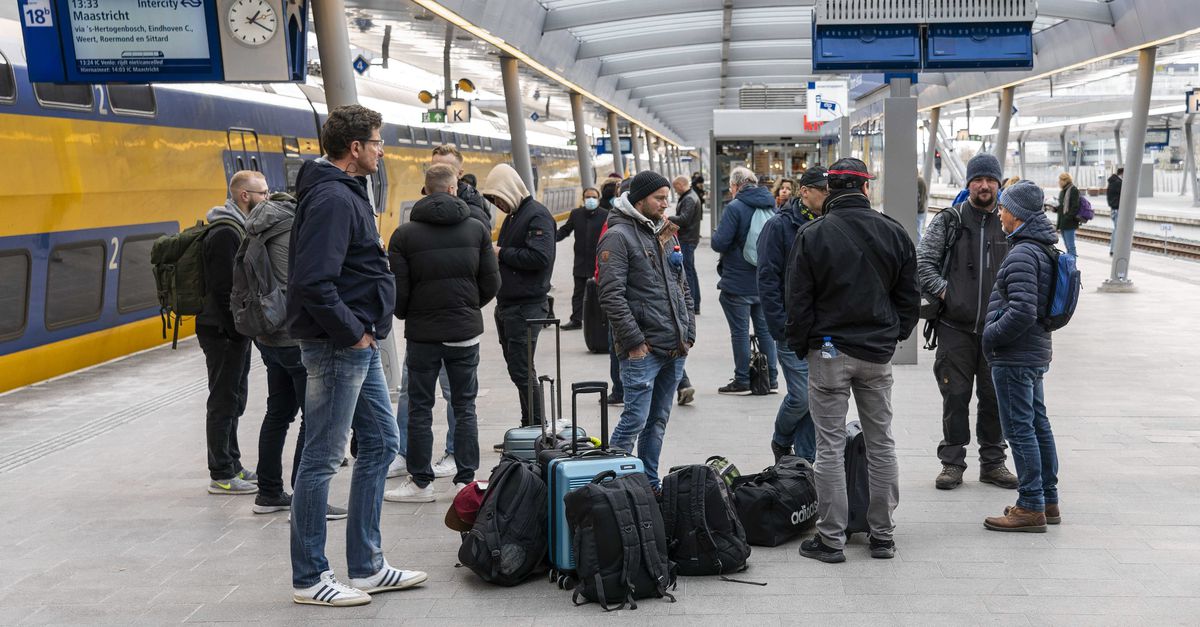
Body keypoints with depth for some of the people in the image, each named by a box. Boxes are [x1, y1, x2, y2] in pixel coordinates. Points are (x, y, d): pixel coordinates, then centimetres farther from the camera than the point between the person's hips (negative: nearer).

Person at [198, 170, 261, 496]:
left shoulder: (238, 228, 15)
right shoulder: (225, 234, -18)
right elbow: (223, 289, -23)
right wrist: (238, 331, -22)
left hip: (234, 330, 10)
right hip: (223, 331, -10)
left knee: (233, 400, 17)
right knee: (224, 402, -3)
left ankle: (232, 465, 27)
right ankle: (222, 476, 6)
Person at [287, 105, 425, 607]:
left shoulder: (347, 192, 15)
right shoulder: (332, 198, -17)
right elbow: (313, 282, -27)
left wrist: (365, 330, 12)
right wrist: (352, 334, -17)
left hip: (359, 345, 11)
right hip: (338, 347, -11)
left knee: (380, 444, 15)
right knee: (322, 460, 0)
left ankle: (367, 567, 25)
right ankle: (309, 579, 13)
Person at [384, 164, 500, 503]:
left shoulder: (404, 235, -7)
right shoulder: (477, 229, -1)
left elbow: (398, 291, -8)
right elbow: (492, 283, 1)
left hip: (422, 334, -1)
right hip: (466, 333, 2)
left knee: (420, 409, 9)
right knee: (465, 407, 10)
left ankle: (421, 482, 14)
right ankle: (466, 479, 13)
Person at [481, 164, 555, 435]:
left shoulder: (537, 215, -11)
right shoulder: (512, 216, 19)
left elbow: (540, 257, -23)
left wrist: (502, 254, -14)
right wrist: (495, 255, 5)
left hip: (526, 307, -10)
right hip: (507, 305, 10)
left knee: (522, 371, -7)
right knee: (517, 368, 13)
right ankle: (530, 428, 21)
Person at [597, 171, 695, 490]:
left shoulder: (665, 234, 17)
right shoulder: (618, 236, -8)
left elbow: (682, 288, 21)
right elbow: (611, 296, -16)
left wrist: (689, 333, 11)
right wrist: (635, 341, -17)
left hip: (675, 348, 8)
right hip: (643, 350, -8)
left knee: (658, 421, 14)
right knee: (635, 420, -8)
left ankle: (650, 484, 24)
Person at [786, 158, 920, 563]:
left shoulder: (811, 235, -9)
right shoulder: (894, 232, 2)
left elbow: (798, 301, -8)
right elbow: (909, 295, 8)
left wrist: (800, 344, 5)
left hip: (829, 352, -3)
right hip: (878, 352, 4)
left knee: (831, 447, 2)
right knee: (881, 443, 12)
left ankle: (831, 539, 7)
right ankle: (883, 535, 20)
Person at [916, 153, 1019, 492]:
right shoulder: (948, 221, 2)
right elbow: (923, 261, -1)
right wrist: (942, 291, -9)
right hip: (955, 327, -2)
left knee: (994, 397, 10)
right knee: (956, 396, 2)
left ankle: (993, 462, 23)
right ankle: (952, 462, 13)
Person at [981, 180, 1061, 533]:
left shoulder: (1022, 255, -18)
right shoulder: (1043, 250, 13)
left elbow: (1022, 312, -26)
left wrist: (991, 337, -13)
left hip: (1015, 357, -10)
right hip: (1036, 353, 10)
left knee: (1019, 428, -5)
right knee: (1038, 424, 15)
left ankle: (1031, 507, 1)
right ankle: (1048, 501, 24)